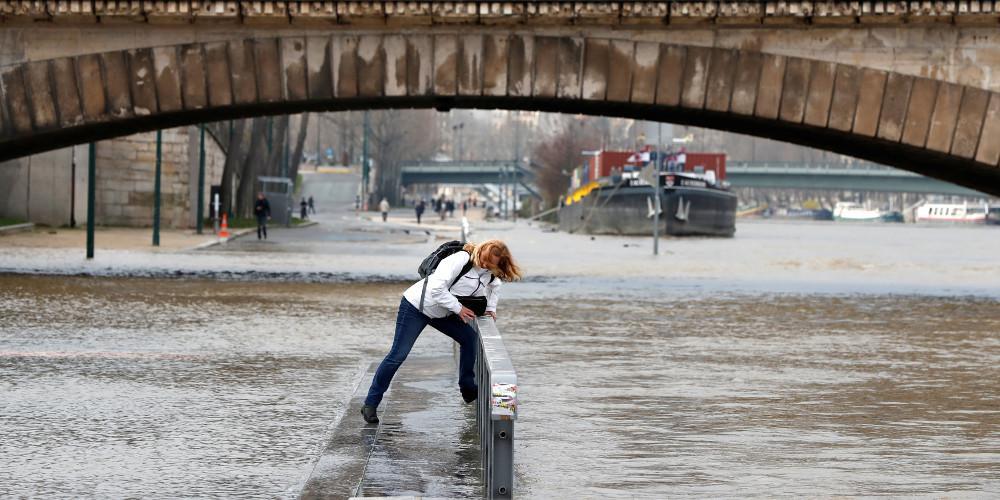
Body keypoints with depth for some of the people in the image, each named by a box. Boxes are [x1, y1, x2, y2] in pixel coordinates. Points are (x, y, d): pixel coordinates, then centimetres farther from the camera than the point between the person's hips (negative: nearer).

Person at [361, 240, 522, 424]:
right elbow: (437, 288, -33)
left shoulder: (489, 272, -2)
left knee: (469, 337, 4)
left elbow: (495, 285, 24)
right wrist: (458, 308, -25)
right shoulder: (460, 260, -28)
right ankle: (370, 404, -6)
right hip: (415, 306, -8)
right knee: (398, 355, -11)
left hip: (440, 312, 8)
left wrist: (491, 308, 8)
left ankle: (468, 389, 19)